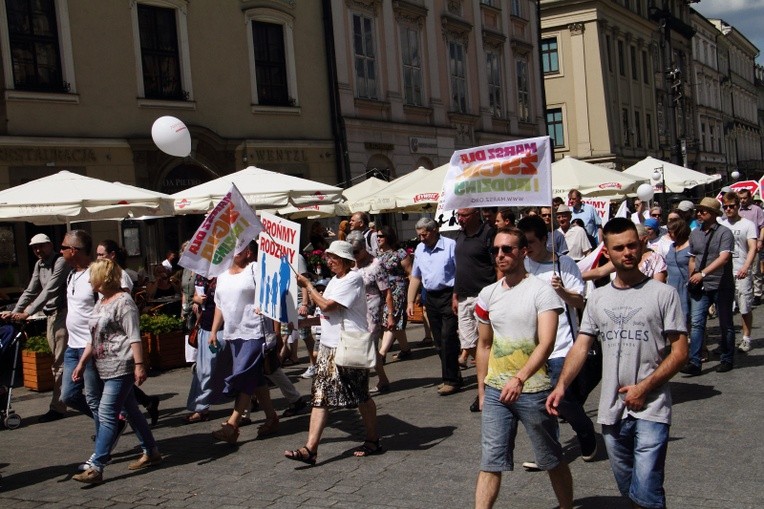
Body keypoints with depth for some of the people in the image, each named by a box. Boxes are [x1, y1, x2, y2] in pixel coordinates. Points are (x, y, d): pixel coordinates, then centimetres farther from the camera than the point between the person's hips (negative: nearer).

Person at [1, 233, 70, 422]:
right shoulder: (39, 265, 15)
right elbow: (31, 291, 18)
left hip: (62, 314, -9)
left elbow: (49, 291, -20)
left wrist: (28, 312, -24)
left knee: (60, 363, -7)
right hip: (50, 316, 9)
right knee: (58, 362, 12)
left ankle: (57, 407, -4)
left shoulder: (61, 262, -12)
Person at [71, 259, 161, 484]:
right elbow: (94, 338, 22)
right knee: (131, 410, 15)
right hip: (106, 368, 9)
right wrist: (82, 363, 21)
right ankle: (151, 453, 25)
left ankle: (96, 467, -8)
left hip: (121, 367, -9)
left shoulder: (123, 301, -12)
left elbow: (134, 337, -17)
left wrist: (139, 365, -22)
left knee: (107, 414, -10)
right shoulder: (101, 302, 15)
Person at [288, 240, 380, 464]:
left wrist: (307, 285, -10)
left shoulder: (353, 279, -12)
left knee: (360, 396, 5)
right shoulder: (335, 280, 17)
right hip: (329, 345, 9)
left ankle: (373, 441, 23)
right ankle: (310, 449, -6)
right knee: (320, 396, -1)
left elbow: (327, 306, -19)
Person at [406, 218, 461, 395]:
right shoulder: (419, 249, 12)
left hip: (448, 296, -7)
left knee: (448, 339, -8)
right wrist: (410, 302, 14)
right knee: (439, 342, 10)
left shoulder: (450, 245, -9)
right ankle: (451, 377, 20)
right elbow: (415, 277, 18)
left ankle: (451, 380, 0)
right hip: (431, 299, 7)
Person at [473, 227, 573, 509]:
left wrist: (519, 378, -34)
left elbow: (547, 343, -21)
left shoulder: (541, 290, -10)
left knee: (552, 460, 12)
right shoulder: (488, 294, 7)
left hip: (533, 389, -4)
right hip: (495, 390, 4)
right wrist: (481, 390, 14)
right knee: (490, 461, 2)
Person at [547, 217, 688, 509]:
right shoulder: (597, 298, 10)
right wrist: (562, 385, -10)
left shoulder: (663, 294, -3)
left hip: (650, 409, -4)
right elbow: (581, 347, 6)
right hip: (611, 410, 5)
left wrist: (644, 388, -15)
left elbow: (680, 352, -6)